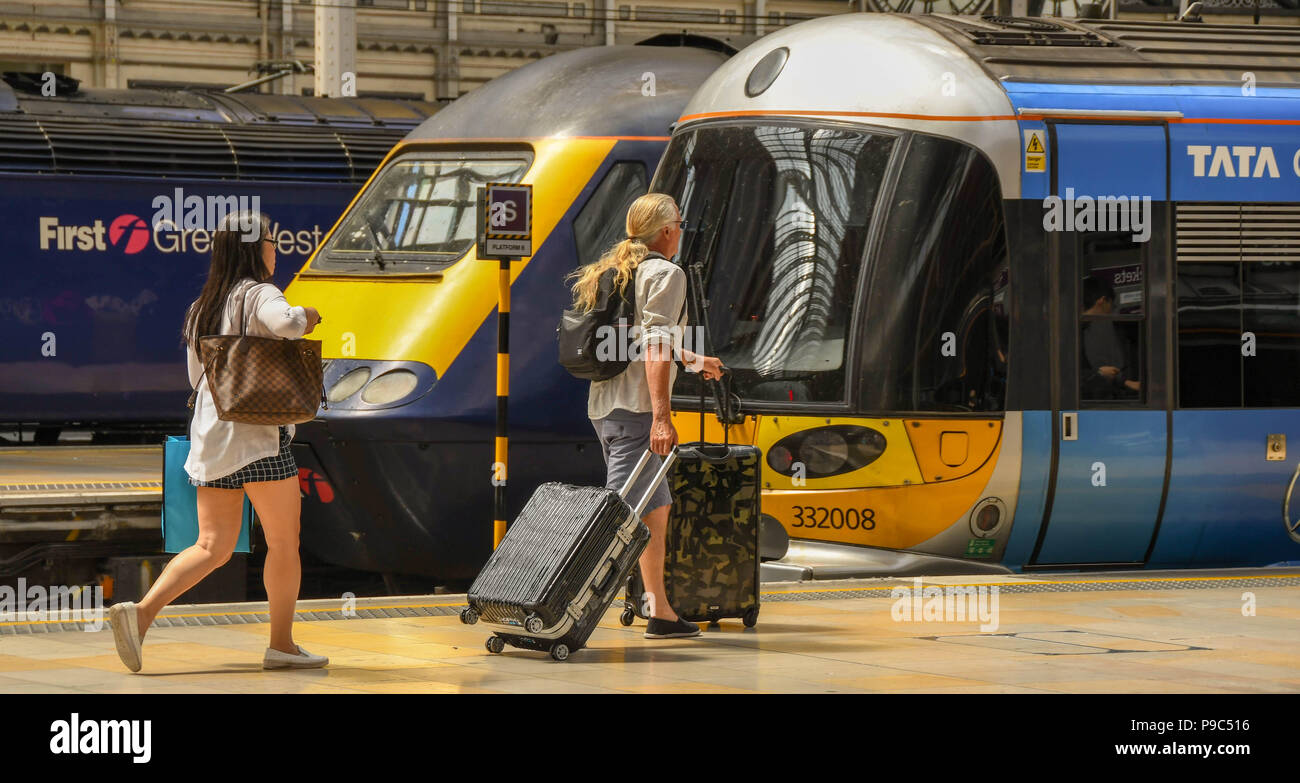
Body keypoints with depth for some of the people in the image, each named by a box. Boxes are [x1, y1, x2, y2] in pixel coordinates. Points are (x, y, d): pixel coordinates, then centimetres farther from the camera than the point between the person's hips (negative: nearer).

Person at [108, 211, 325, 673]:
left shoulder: (201, 308, 17)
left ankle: (140, 612, -12)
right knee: (284, 541, 5)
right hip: (258, 435, -7)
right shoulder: (259, 296, -7)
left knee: (213, 547, 6)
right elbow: (284, 323, -29)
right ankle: (281, 645, 7)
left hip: (210, 435, 7)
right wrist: (304, 318, -7)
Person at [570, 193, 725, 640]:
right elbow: (656, 346, -18)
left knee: (656, 507, 19)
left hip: (603, 403, 9)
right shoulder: (666, 274, -7)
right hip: (636, 407, -9)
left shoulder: (616, 271, 20)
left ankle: (661, 614, 23)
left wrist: (691, 360, 49)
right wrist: (661, 414, -24)